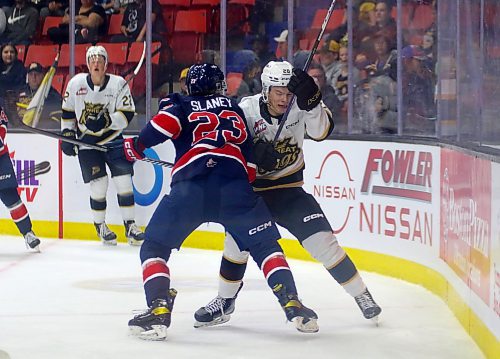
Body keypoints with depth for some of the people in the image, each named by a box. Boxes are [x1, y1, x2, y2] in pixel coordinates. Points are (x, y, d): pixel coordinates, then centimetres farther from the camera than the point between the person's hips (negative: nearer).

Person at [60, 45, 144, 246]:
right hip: (87, 141, 0)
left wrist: (106, 120, -27)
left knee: (124, 182, -4)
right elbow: (67, 111, 8)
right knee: (98, 184, -4)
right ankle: (100, 226, 14)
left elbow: (127, 114, -13)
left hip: (113, 139, 0)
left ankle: (130, 225, 6)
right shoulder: (76, 83, -3)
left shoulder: (118, 84, -9)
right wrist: (67, 134, 4)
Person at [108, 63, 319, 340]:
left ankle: (159, 310, -7)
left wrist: (136, 146, 10)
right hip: (234, 186, 2)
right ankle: (292, 304, -1)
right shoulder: (233, 108, 30)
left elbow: (166, 122, -2)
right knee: (265, 245, 15)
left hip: (189, 190, -2)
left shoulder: (180, 106, 21)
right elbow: (248, 154, 24)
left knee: (154, 248, 12)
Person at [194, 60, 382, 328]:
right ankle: (225, 301, 10)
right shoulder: (247, 110, -15)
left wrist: (310, 98, -37)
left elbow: (321, 131, -24)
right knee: (237, 240, -12)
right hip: (251, 187, 0)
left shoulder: (299, 105, -11)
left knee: (321, 240, -9)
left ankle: (360, 294, 5)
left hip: (289, 186, 1)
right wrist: (256, 154, -31)